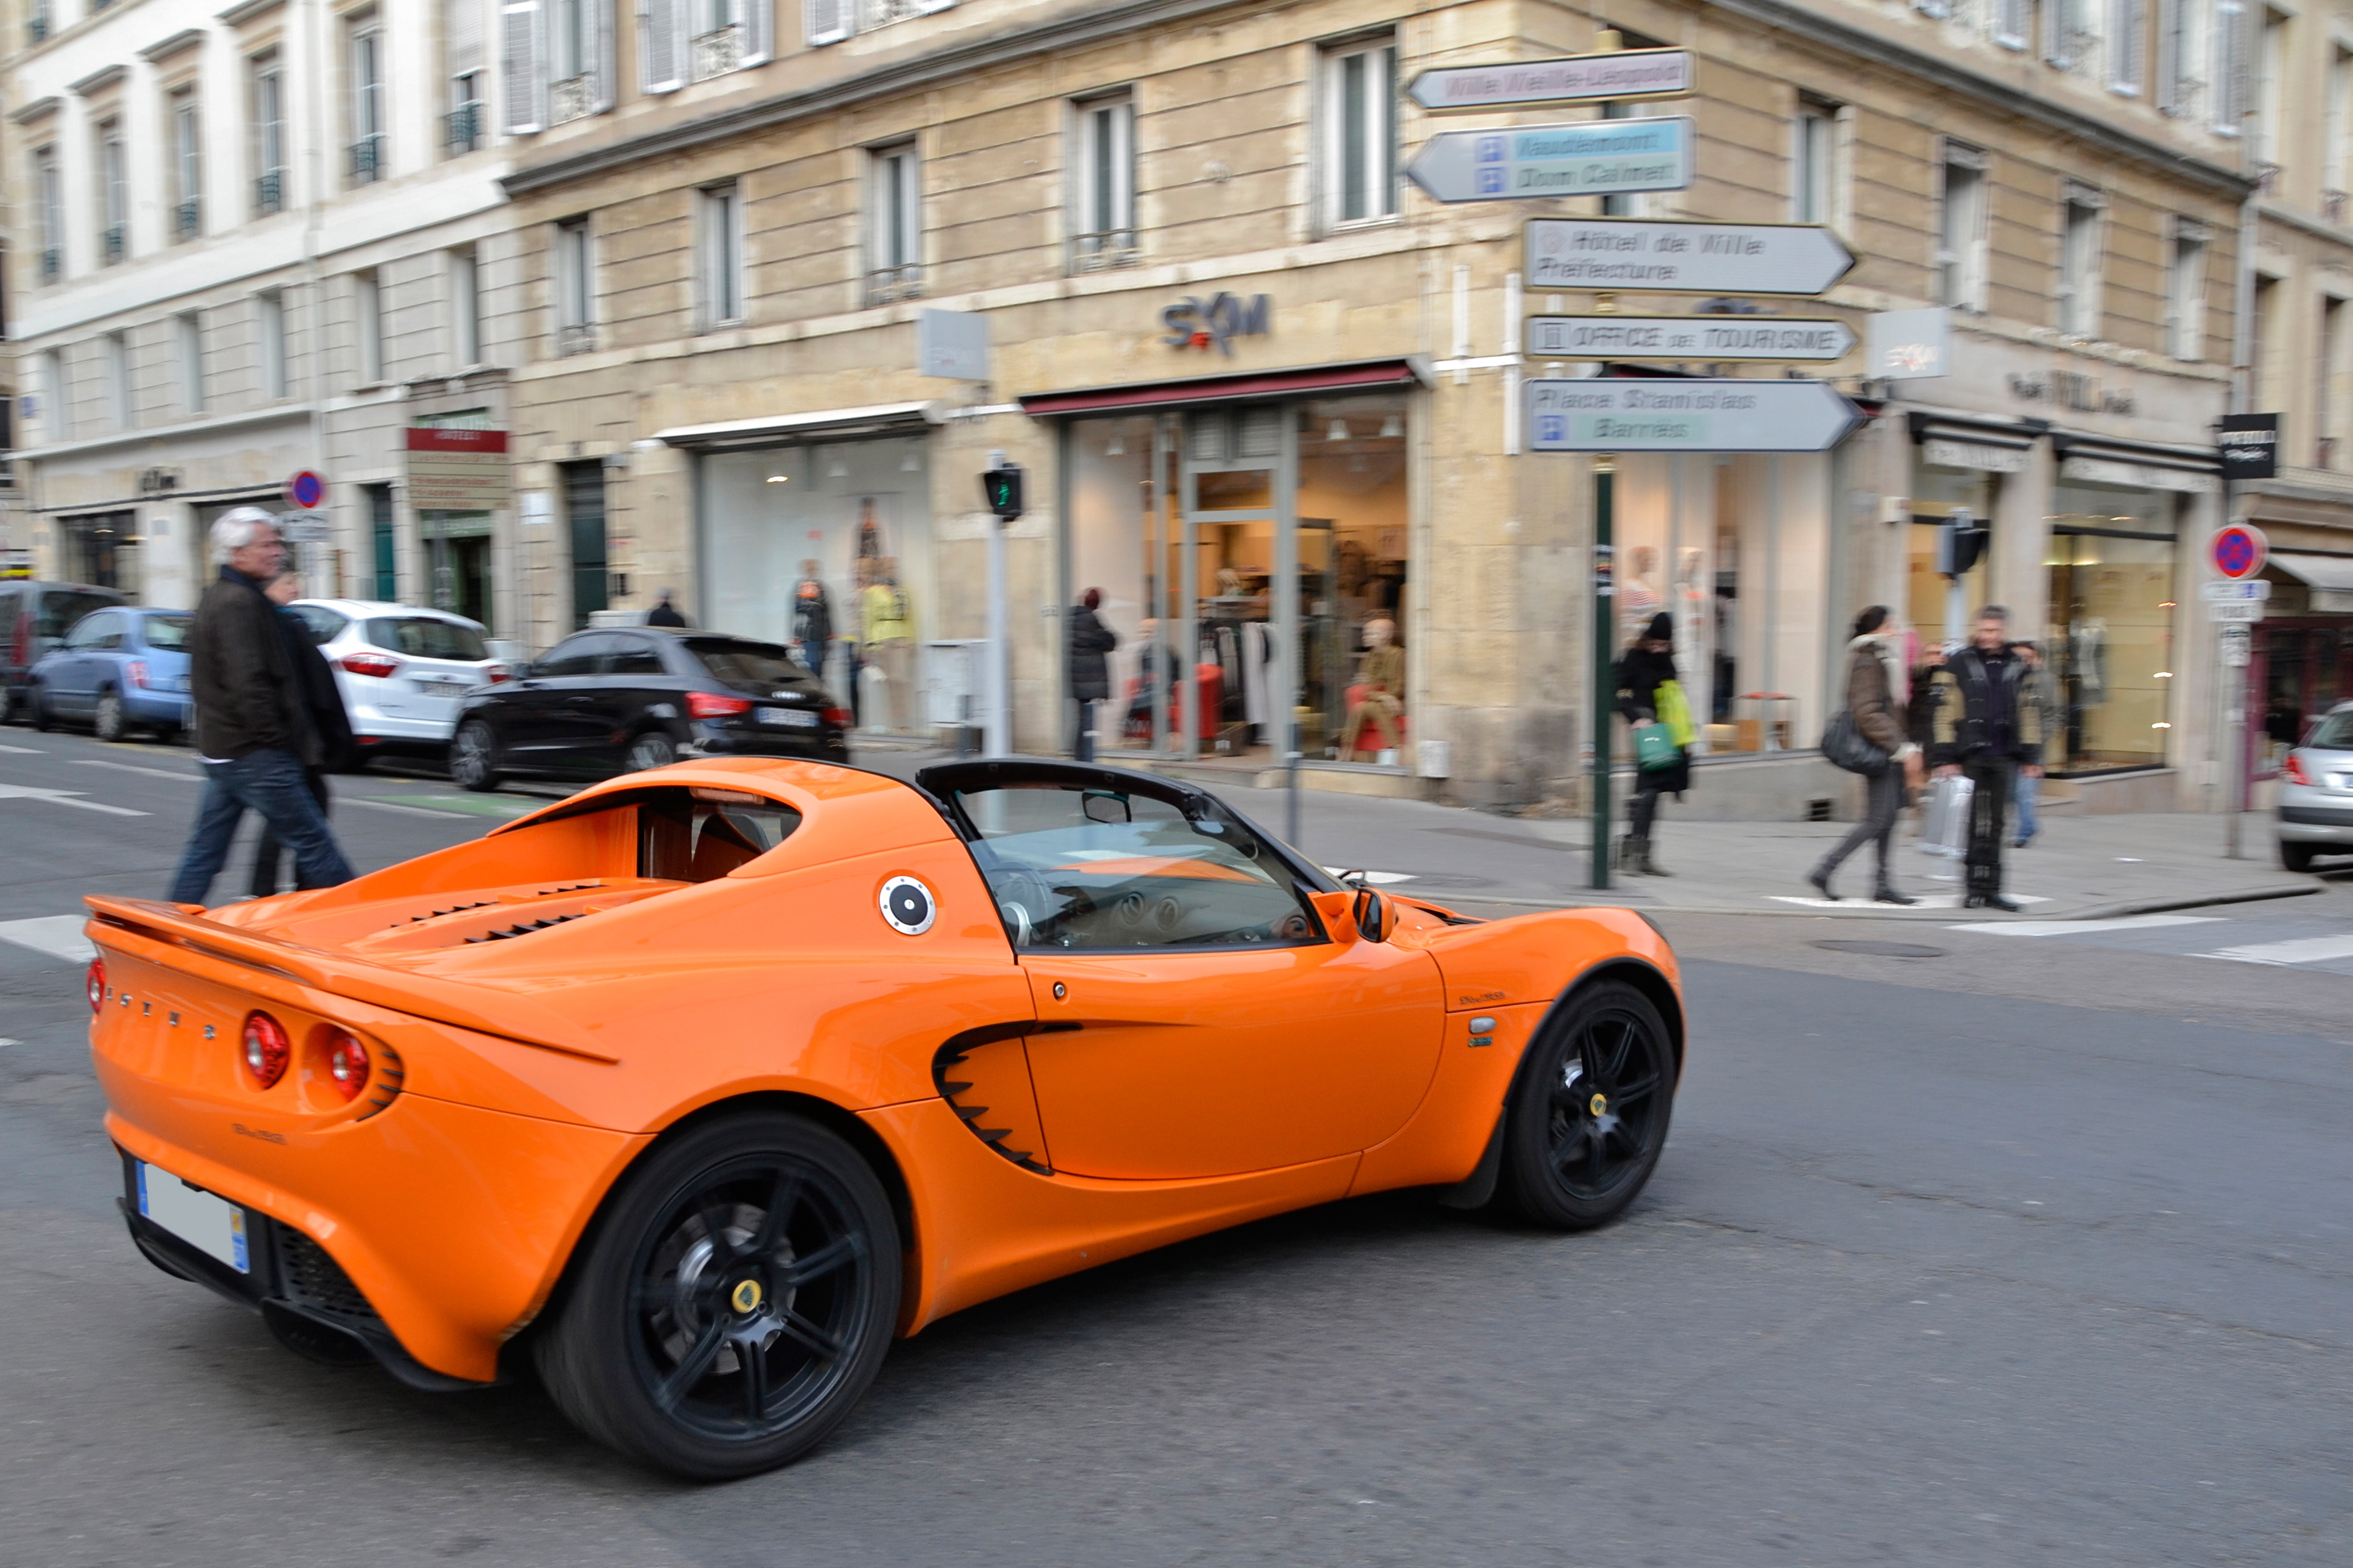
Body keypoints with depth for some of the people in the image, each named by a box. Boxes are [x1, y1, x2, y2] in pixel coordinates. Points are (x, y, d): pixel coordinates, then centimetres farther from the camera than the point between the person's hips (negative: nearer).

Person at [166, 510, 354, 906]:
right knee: (313, 844, -5)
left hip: (219, 750, 10)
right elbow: (248, 685, -24)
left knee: (205, 851, 12)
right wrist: (275, 737, -17)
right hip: (253, 754, -10)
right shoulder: (240, 603, -16)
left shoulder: (215, 599, 18)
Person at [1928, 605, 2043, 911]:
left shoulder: (2017, 667, 12)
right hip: (1970, 756, -4)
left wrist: (2032, 756, 10)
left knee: (1994, 825, 7)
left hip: (2002, 758, 4)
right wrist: (1945, 757, -10)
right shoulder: (1959, 664, -1)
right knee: (1975, 823, -4)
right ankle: (1977, 889, 1)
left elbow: (2029, 713, 15)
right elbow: (1945, 713, -4)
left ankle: (1990, 889, 12)